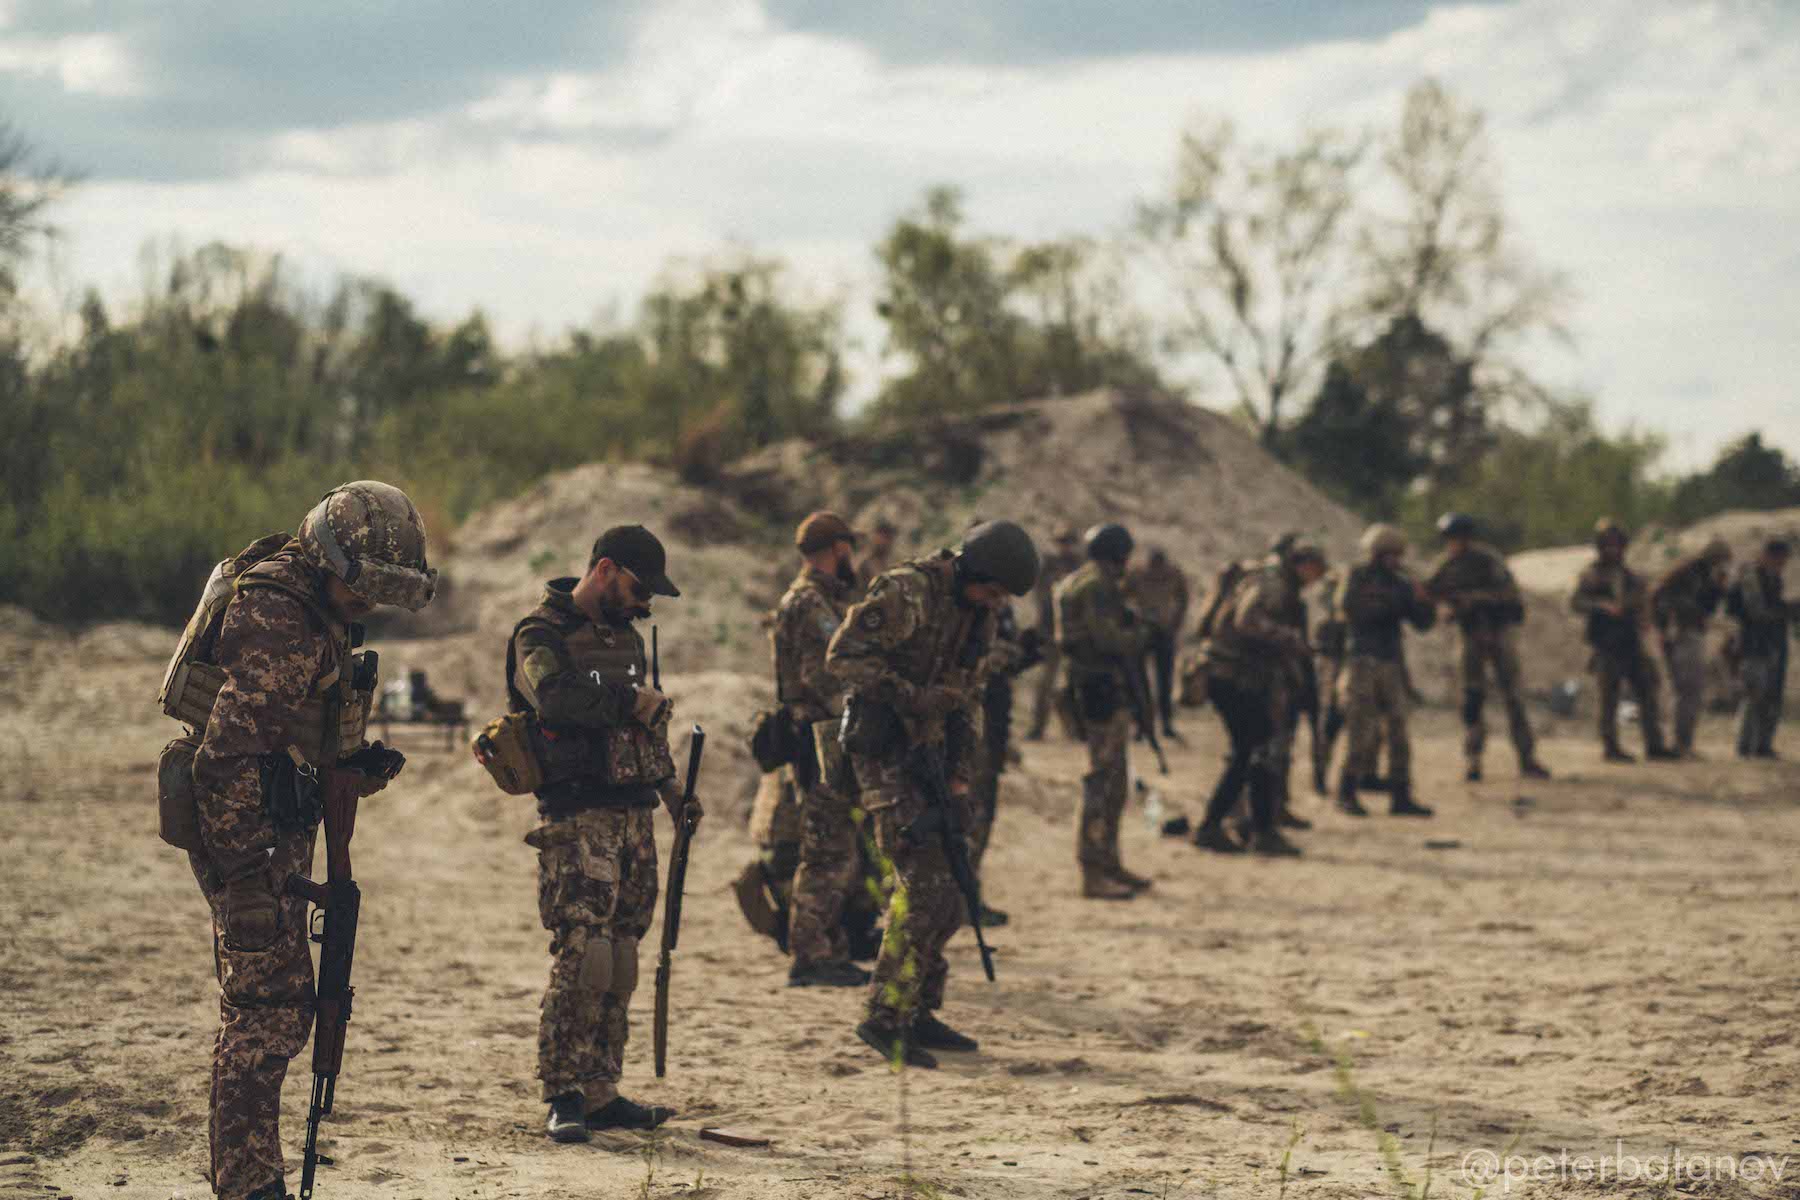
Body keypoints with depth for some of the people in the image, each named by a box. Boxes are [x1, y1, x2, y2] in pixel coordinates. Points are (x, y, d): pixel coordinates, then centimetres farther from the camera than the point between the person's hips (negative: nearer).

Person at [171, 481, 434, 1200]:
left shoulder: (321, 613, 13)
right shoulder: (279, 625, -20)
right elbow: (229, 755, -25)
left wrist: (357, 765, 8)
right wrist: (247, 874, -26)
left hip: (277, 831, 10)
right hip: (246, 833, -10)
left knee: (273, 1007, 15)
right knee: (269, 1010, -9)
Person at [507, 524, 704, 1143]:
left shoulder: (627, 637, 20)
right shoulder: (542, 634, -6)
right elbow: (557, 697, -26)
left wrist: (673, 790, 16)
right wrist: (631, 701, -12)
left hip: (634, 817, 8)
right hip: (577, 819, -8)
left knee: (620, 960, 7)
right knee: (582, 957, -14)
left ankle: (600, 1093, 12)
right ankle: (563, 1096, -9)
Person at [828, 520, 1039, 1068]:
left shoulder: (979, 612, 11)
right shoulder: (906, 592, -16)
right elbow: (844, 654, -19)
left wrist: (961, 767, 9)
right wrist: (911, 695, -24)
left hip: (930, 754, 9)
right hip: (886, 750, -9)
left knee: (946, 895, 9)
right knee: (923, 883, -14)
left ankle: (918, 1013, 17)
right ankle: (885, 1018, -10)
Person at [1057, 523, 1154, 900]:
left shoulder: (1079, 583, 17)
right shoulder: (1097, 585, -15)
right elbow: (1108, 637, -22)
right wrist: (1141, 632, -4)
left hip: (1090, 686, 11)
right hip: (1104, 687, -11)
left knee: (1114, 781, 18)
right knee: (1102, 779, -10)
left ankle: (1109, 864, 26)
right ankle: (1093, 874, -11)